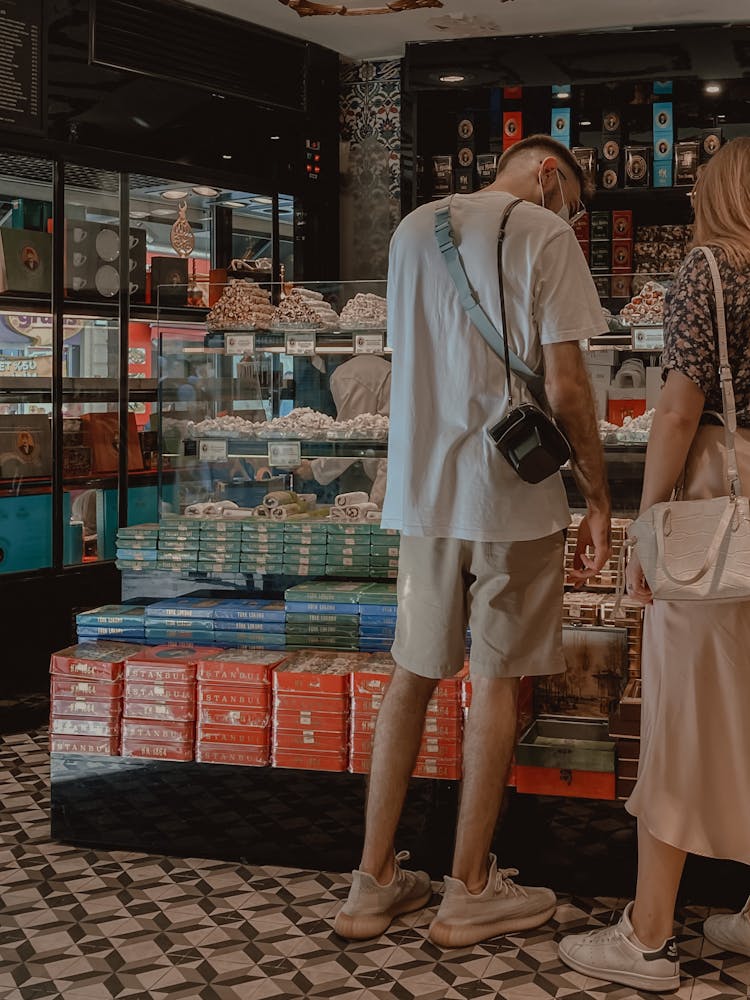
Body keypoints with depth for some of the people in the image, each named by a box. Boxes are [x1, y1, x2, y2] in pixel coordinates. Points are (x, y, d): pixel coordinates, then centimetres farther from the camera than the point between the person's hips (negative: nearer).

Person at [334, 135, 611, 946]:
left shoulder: (411, 230, 13)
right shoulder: (543, 233, -7)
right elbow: (564, 385, -11)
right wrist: (597, 497, -3)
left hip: (423, 490, 6)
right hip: (514, 492, -5)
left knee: (413, 675, 11)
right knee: (496, 681, 4)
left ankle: (372, 881, 16)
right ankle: (469, 891, 13)